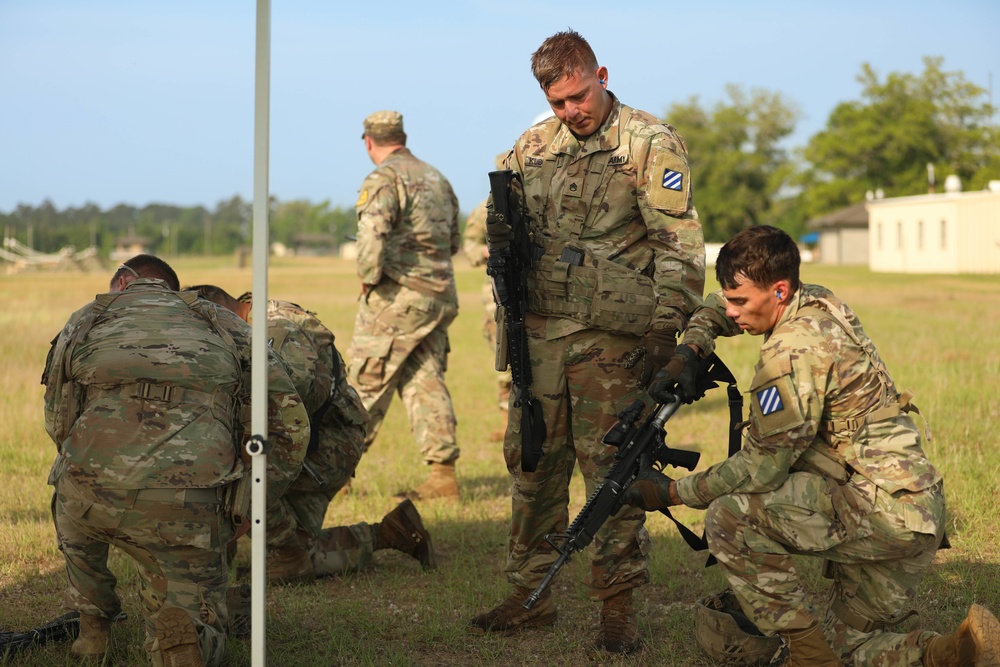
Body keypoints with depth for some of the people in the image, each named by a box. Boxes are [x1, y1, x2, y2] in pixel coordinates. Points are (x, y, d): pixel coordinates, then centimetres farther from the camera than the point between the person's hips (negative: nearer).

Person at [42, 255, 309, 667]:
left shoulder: (85, 320, 26)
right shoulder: (223, 326, 24)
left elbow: (59, 426, 31)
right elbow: (289, 420, 16)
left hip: (94, 490, 1)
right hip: (186, 507, -1)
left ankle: (92, 631, 36)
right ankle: (176, 629, -13)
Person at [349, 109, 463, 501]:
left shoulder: (385, 178, -9)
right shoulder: (437, 179, 18)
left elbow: (373, 230, -25)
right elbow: (453, 242, 24)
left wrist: (368, 277, -14)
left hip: (399, 295, -7)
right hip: (441, 295, 7)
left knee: (367, 382, 0)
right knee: (425, 381, 8)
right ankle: (443, 475, 2)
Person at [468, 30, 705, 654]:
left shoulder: (651, 144, -4)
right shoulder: (534, 145, 12)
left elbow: (680, 242, -9)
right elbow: (499, 214, 22)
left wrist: (668, 325, -16)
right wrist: (501, 232, -3)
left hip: (612, 336, -5)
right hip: (541, 328, 6)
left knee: (611, 465, -2)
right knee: (532, 461, 10)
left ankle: (618, 602, 7)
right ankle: (531, 593, 21)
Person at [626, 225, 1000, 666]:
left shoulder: (793, 353, -19)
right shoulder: (820, 302, 9)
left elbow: (762, 469, -16)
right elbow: (715, 311, 27)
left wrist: (672, 492, -6)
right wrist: (687, 354, 9)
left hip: (881, 509, -10)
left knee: (728, 516, -15)